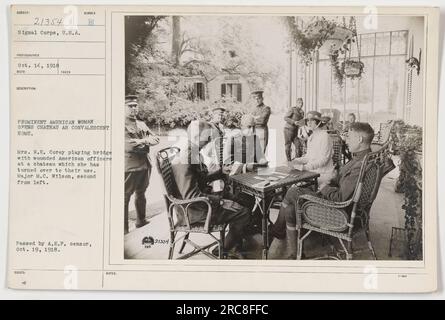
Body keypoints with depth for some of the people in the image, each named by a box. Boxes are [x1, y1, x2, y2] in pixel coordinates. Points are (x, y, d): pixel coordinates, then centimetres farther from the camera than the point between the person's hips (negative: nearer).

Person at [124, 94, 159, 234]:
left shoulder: (142, 124, 17)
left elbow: (155, 138, 7)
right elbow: (128, 145, -21)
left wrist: (139, 142, -12)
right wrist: (145, 141, -17)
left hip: (145, 164, 8)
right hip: (129, 166, -8)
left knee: (141, 194, 20)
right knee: (125, 197, -5)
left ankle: (141, 220, 35)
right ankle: (123, 228, -1)